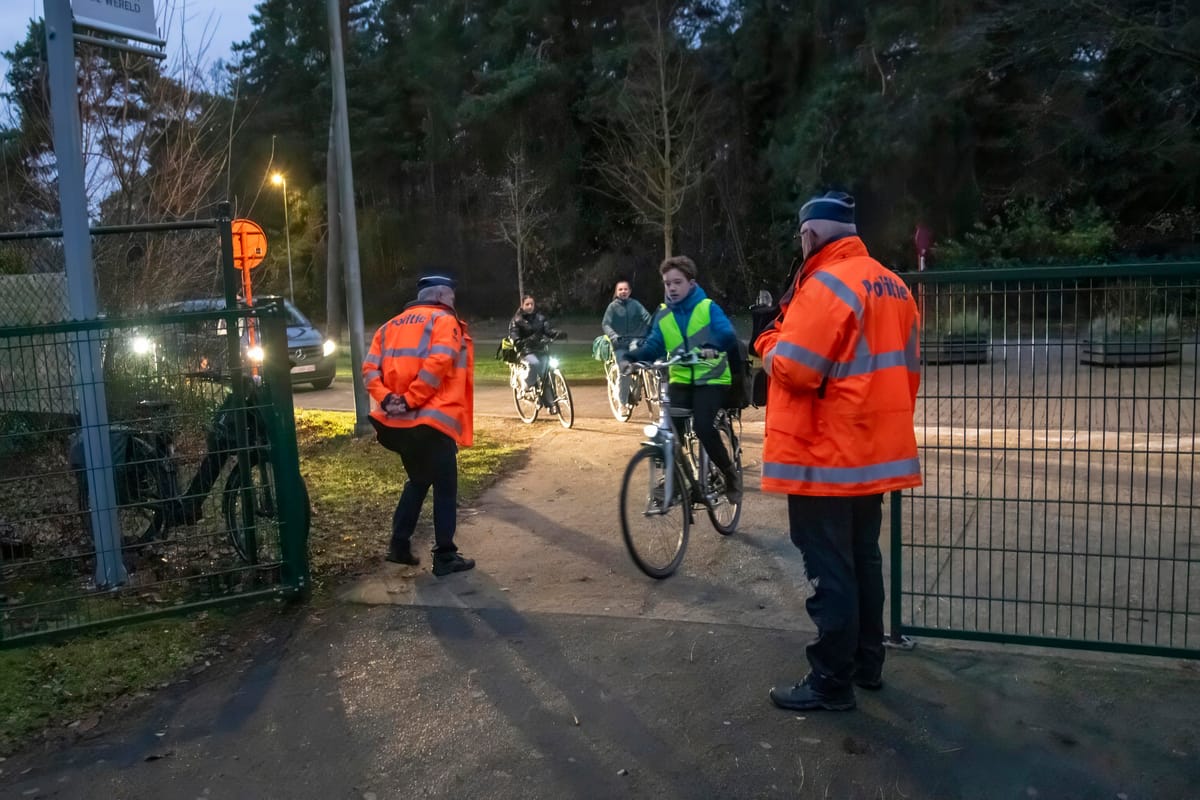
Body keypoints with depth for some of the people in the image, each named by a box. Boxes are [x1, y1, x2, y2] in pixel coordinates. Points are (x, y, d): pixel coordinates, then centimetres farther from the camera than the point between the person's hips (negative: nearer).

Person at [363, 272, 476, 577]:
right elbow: (438, 364, -19)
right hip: (431, 420, -7)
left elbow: (370, 368, 4)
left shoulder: (391, 326, 18)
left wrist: (386, 399, -6)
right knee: (445, 488, 4)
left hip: (396, 422, 7)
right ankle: (445, 557, 6)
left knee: (417, 480, 23)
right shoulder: (444, 321, -1)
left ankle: (399, 544, 23)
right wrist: (411, 400, -17)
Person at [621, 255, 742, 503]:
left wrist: (713, 347, -44)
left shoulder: (708, 308, -6)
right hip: (680, 379, 4)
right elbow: (652, 346, -2)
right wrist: (630, 356, -23)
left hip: (711, 379, -4)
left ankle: (729, 473, 2)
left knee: (703, 427, -23)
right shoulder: (663, 315, 6)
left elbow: (729, 335, -21)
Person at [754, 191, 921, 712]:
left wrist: (770, 341, -2)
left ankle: (832, 684, 9)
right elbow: (907, 368, 15)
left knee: (829, 571, 0)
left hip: (826, 456, -9)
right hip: (875, 450, 9)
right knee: (862, 559, 19)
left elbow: (793, 369, -21)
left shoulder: (826, 284, -17)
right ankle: (867, 663, 31)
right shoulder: (892, 286, 11)